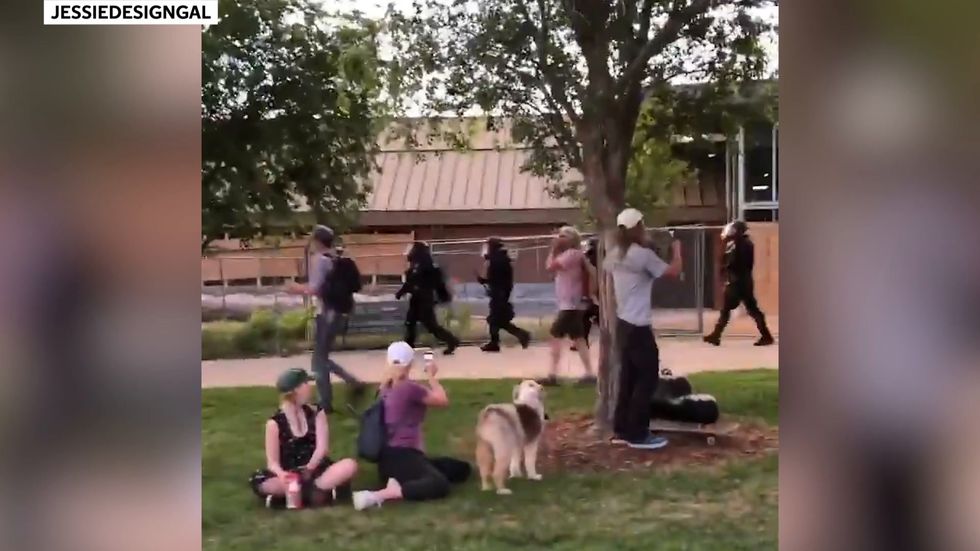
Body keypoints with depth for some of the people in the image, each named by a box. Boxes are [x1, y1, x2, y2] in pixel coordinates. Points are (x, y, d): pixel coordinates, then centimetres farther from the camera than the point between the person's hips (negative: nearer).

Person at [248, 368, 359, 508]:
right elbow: (272, 462, -10)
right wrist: (281, 474, -32)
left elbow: (322, 448, -6)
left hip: (316, 470, 2)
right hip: (290, 475, -2)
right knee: (260, 484, -33)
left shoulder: (316, 413, 5)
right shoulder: (275, 423, -4)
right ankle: (321, 490, -26)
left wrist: (309, 468, -23)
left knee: (350, 465, -26)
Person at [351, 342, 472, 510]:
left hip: (393, 455, 9)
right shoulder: (409, 388, -14)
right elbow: (443, 400, 1)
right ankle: (375, 495, -32)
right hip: (401, 456, -9)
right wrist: (431, 376, 14)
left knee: (461, 469, 11)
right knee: (440, 485, -35)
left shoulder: (387, 388, 10)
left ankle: (402, 481, -3)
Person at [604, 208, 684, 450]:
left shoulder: (615, 254, 8)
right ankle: (638, 434, 2)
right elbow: (674, 271, -14)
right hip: (639, 327, -8)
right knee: (648, 377, -1)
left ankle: (622, 429, 19)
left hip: (623, 323, 8)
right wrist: (676, 250, 5)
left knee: (628, 377, 14)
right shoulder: (643, 255, -16)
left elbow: (606, 266, 31)